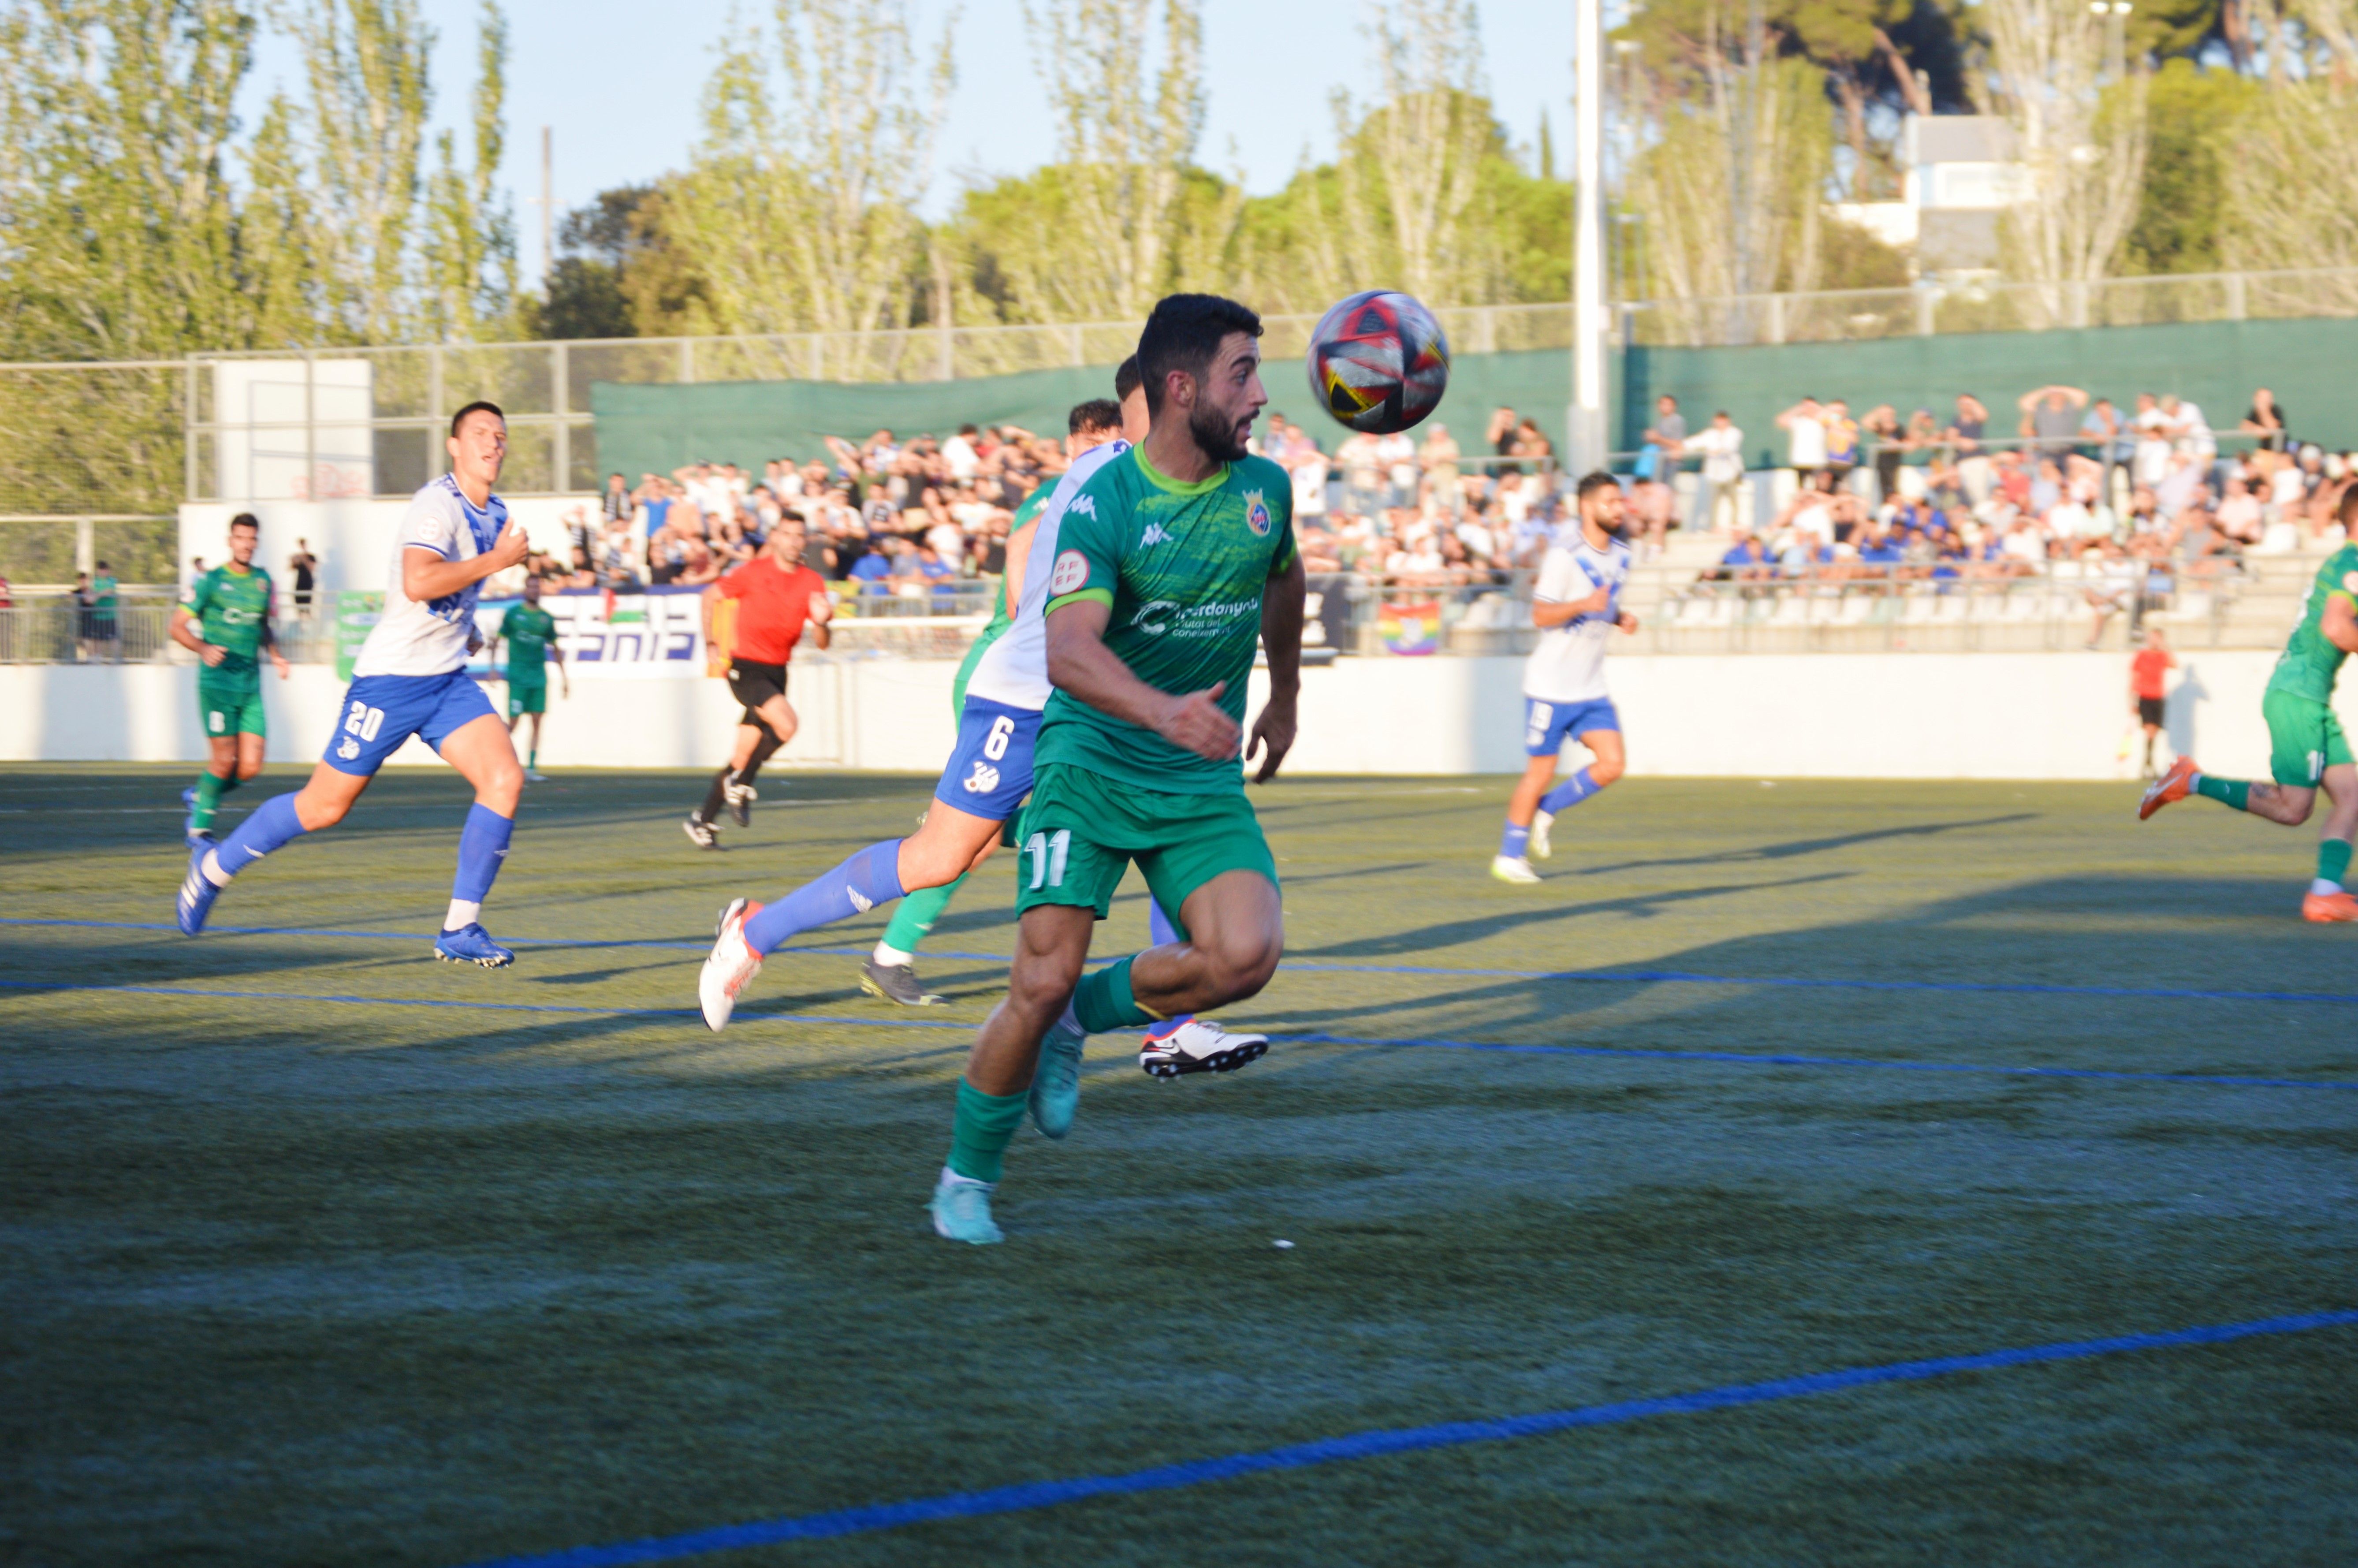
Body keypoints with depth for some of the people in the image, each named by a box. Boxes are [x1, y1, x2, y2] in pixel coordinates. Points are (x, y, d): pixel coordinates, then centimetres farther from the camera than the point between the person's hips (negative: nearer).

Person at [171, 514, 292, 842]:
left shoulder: (263, 581, 12)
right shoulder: (210, 581, -3)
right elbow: (178, 626, -3)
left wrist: (276, 655, 10)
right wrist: (203, 649, -20)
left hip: (251, 685, 5)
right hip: (217, 682, -5)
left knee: (250, 766, -3)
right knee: (225, 760, -9)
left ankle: (198, 797, 23)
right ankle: (199, 826, 10)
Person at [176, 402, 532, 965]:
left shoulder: (496, 516, 12)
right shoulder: (436, 505, -17)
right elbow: (417, 583, -33)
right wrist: (496, 560, -26)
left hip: (448, 680, 7)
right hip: (392, 679, -7)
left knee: (505, 779, -14)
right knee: (325, 805, 2)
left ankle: (460, 929, -9)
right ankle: (215, 867, 26)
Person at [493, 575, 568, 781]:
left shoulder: (546, 618, 11)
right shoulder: (513, 614, 0)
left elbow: (556, 649, 18)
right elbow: (497, 640, 2)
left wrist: (564, 678, 17)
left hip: (539, 677, 4)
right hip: (518, 676, -4)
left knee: (537, 722, -2)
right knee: (514, 722, -8)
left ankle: (531, 769, 1)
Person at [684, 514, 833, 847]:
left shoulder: (813, 583, 2)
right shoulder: (754, 573, -8)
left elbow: (822, 643, 0)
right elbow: (711, 596, 6)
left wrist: (821, 622, -21)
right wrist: (711, 643, 5)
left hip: (777, 670, 5)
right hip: (745, 667, -5)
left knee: (745, 754, 7)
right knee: (786, 723, -26)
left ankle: (701, 821, 20)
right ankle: (741, 785, -5)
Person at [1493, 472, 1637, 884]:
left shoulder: (1620, 555, 9)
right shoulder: (1564, 556, -14)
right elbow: (1541, 615, -17)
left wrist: (1621, 618, 2)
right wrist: (1584, 605, -32)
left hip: (1591, 688, 7)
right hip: (1551, 684, -7)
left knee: (1612, 764, -6)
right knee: (1541, 770, -1)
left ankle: (1544, 812, 16)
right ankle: (1509, 857, 14)